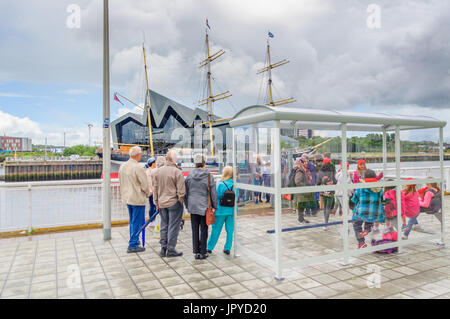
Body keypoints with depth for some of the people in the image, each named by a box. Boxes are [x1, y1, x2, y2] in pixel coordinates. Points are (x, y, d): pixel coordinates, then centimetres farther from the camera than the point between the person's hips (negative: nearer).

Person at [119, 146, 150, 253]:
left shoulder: (122, 166, 6)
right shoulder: (138, 168, -20)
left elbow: (121, 182, 14)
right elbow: (145, 185, -16)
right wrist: (147, 193, 2)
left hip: (127, 198, 8)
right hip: (137, 199, -8)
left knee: (133, 221, 22)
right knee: (137, 222, 1)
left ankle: (134, 241, 34)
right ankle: (133, 245, 7)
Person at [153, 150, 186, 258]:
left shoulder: (158, 171, 4)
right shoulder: (177, 172, -14)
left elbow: (155, 188, 10)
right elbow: (181, 190, -15)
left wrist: (156, 202, 17)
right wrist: (180, 201, -1)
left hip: (162, 203, 6)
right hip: (174, 203, -5)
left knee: (164, 226, 16)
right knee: (173, 227, 3)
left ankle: (163, 248, 20)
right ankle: (171, 250, 8)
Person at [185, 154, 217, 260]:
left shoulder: (189, 176, 2)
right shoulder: (209, 176, -8)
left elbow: (186, 192, 8)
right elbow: (213, 192, -5)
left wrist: (187, 205, 17)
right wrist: (214, 206, 3)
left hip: (193, 206, 3)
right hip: (205, 207, -3)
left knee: (195, 230, 10)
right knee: (203, 229, 6)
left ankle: (196, 252, 16)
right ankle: (203, 252, 12)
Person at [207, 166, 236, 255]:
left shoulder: (221, 184, -13)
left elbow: (217, 197, -10)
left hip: (221, 210, -3)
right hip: (232, 210, 3)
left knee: (216, 230, 9)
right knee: (230, 230, 12)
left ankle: (209, 248, 21)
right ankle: (227, 249, 19)